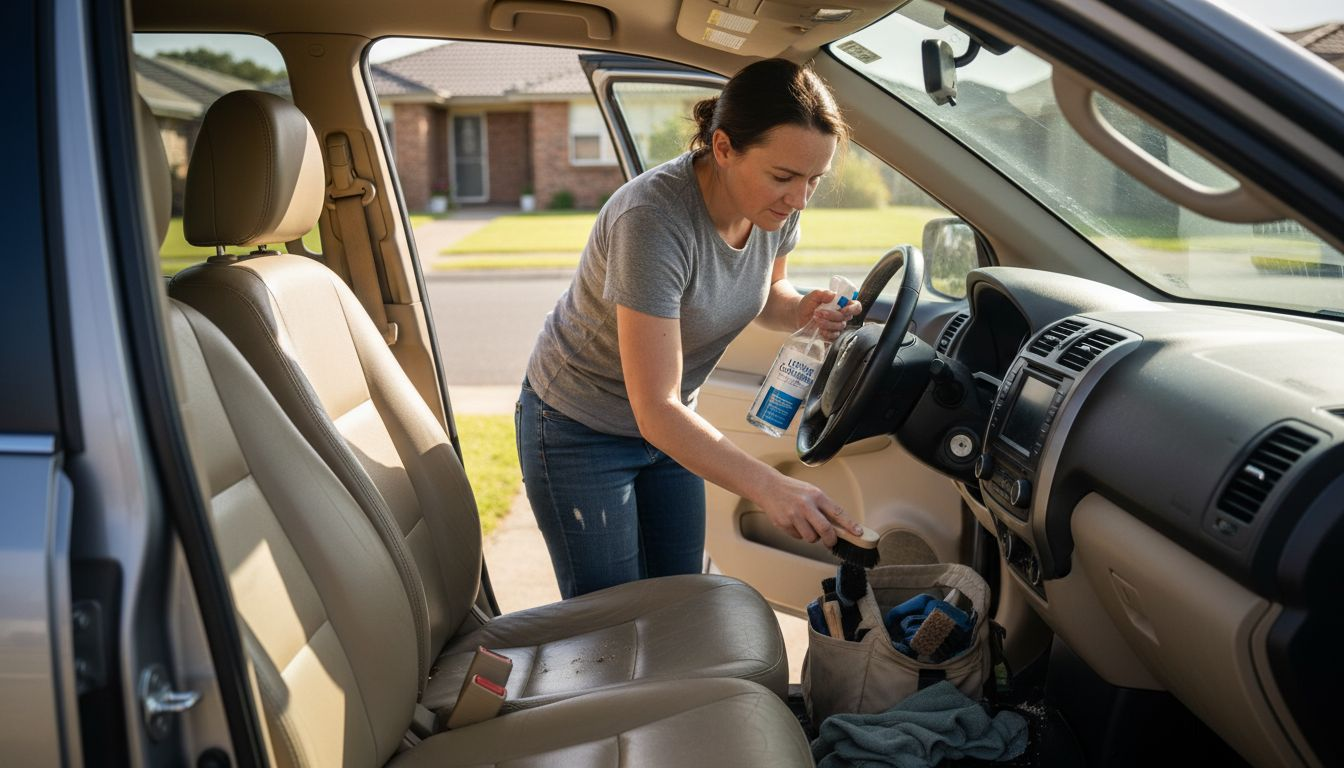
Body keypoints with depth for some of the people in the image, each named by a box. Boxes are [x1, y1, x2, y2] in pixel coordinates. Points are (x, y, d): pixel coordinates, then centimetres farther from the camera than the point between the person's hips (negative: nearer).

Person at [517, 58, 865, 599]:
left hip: (671, 422, 6)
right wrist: (768, 487, -46)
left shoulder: (777, 206, -15)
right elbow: (655, 411, -37)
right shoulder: (653, 219, -36)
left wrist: (803, 311, -15)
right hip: (580, 431, -6)